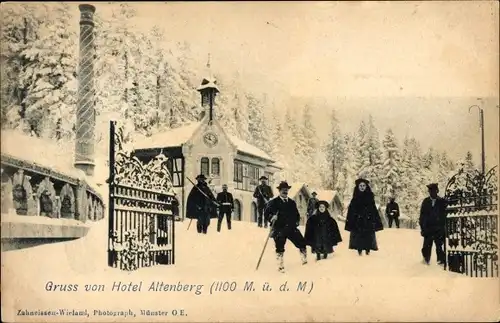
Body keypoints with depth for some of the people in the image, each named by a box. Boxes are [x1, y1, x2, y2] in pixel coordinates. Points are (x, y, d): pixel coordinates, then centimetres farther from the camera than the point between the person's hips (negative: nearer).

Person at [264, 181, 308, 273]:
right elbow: (267, 213, -7)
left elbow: (296, 214, 23)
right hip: (279, 229, -4)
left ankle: (304, 259, 25)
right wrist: (272, 217, -27)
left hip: (292, 228, 4)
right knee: (280, 248, -11)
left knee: (302, 243, 2)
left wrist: (296, 222, 6)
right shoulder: (273, 202, -1)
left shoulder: (292, 202, 15)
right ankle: (280, 266, 3)